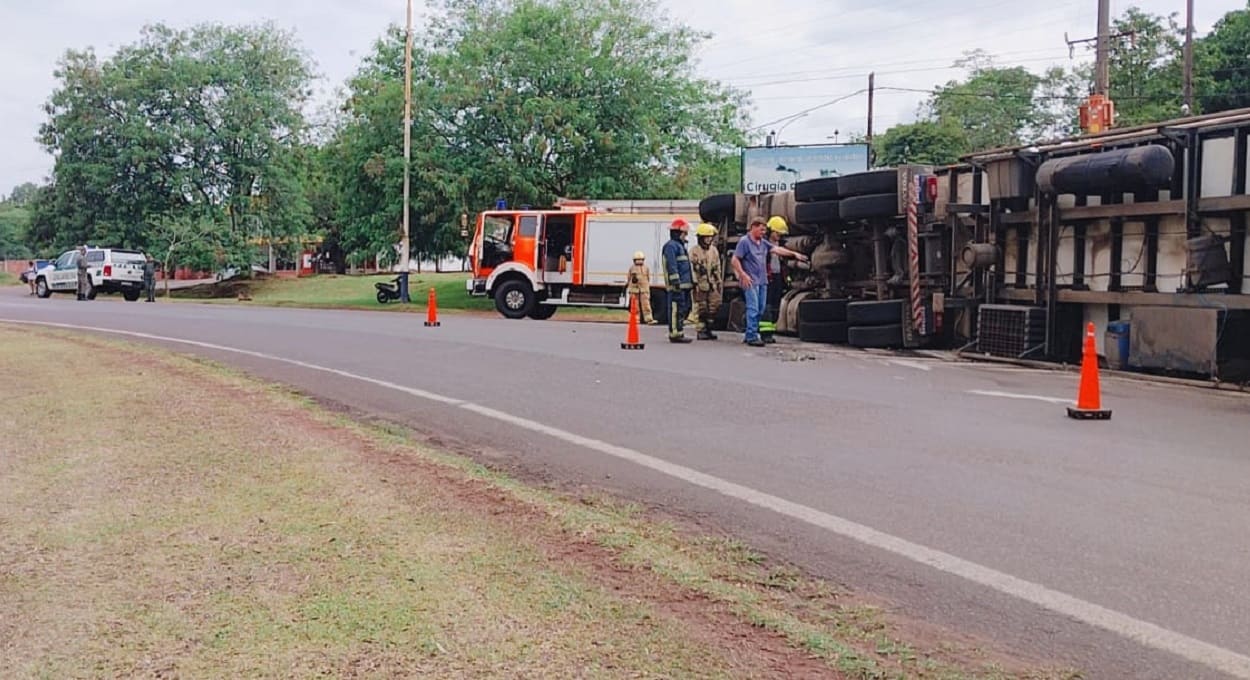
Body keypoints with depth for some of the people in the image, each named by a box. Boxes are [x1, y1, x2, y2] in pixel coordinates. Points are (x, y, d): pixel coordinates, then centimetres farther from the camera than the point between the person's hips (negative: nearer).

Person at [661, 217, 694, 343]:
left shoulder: (681, 245, 23)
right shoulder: (671, 246, -10)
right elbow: (672, 266, -18)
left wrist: (692, 281, 24)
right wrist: (676, 281, -23)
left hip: (684, 284, 10)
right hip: (677, 285, -10)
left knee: (685, 308, 12)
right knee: (676, 309, -9)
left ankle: (679, 332, 19)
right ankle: (675, 334, -8)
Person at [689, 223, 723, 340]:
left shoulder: (714, 250, 14)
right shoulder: (694, 251, -5)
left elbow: (717, 268, 18)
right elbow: (692, 268, -11)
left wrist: (720, 282, 13)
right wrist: (694, 283, -17)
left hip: (713, 284, 6)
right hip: (701, 285, -6)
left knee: (713, 308, 4)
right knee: (702, 309, -3)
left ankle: (709, 330, 13)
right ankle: (701, 331, 3)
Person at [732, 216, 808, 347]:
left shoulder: (763, 242, 15)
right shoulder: (744, 242, -6)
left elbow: (777, 249, 12)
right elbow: (735, 260, -8)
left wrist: (794, 254, 4)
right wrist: (743, 275, -15)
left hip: (762, 281, 8)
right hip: (751, 281, -8)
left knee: (761, 309, 8)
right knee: (753, 309, -11)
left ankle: (749, 334, 16)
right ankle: (752, 337, -8)